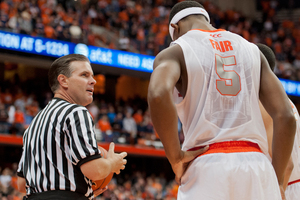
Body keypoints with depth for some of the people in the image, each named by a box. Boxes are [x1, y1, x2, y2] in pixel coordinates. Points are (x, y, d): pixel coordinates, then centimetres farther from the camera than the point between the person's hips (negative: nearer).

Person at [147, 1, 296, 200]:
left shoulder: (174, 53, 8)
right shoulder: (251, 49, 20)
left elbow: (159, 94, -18)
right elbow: (286, 116, 10)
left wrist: (175, 157, -8)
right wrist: (277, 180, 15)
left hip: (206, 169, -3)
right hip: (256, 165, 4)